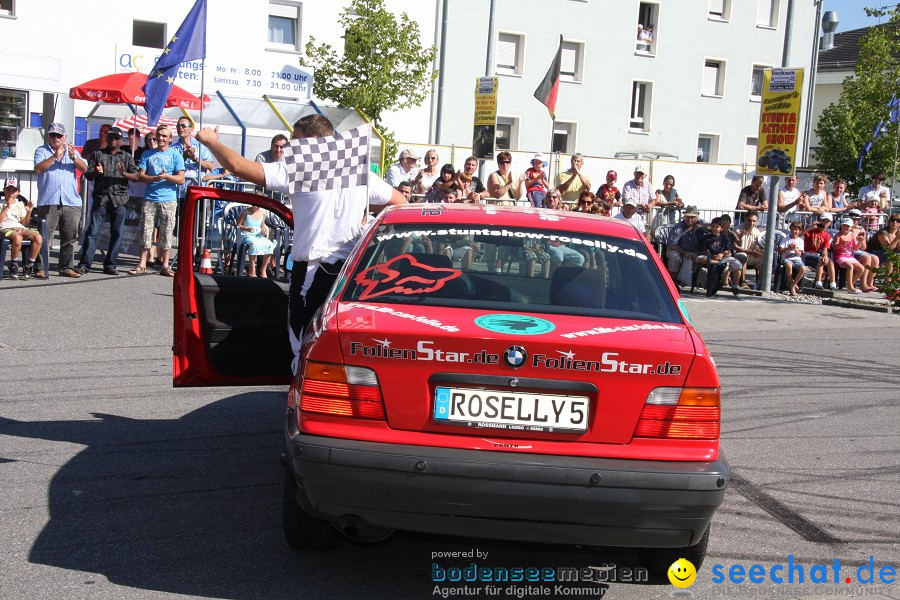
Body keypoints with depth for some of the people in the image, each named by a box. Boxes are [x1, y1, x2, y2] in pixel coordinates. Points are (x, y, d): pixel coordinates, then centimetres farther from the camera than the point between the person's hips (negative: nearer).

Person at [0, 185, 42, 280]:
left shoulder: (20, 204, 22)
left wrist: (29, 212, 2)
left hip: (20, 228, 4)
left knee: (38, 238, -28)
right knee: (18, 238, -41)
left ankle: (29, 266, -18)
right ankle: (13, 266, -21)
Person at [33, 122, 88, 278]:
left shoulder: (72, 151, 16)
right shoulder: (42, 151, 8)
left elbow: (84, 168, 2)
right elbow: (38, 168, -10)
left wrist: (73, 157, -17)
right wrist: (55, 156, -18)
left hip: (71, 202, 3)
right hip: (48, 202, -3)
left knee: (70, 237, 6)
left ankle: (67, 267, 12)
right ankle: (40, 268, -1)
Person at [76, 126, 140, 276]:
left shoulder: (127, 157, 15)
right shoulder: (97, 154, 14)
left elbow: (136, 176, 6)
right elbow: (87, 174, 9)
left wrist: (124, 174, -14)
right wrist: (96, 172, -14)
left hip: (119, 199, 1)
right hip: (100, 198, -1)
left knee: (117, 233, 2)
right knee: (93, 231, -5)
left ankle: (110, 265, 10)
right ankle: (84, 264, -4)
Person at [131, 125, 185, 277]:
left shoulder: (176, 155, 6)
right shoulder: (147, 154, 12)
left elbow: (181, 179, 0)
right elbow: (141, 176, 5)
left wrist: (166, 176, -16)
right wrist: (155, 178, -12)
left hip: (169, 200, -1)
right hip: (150, 199, 2)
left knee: (166, 232, 1)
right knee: (146, 230, 0)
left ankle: (165, 266, 8)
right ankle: (142, 265, 5)